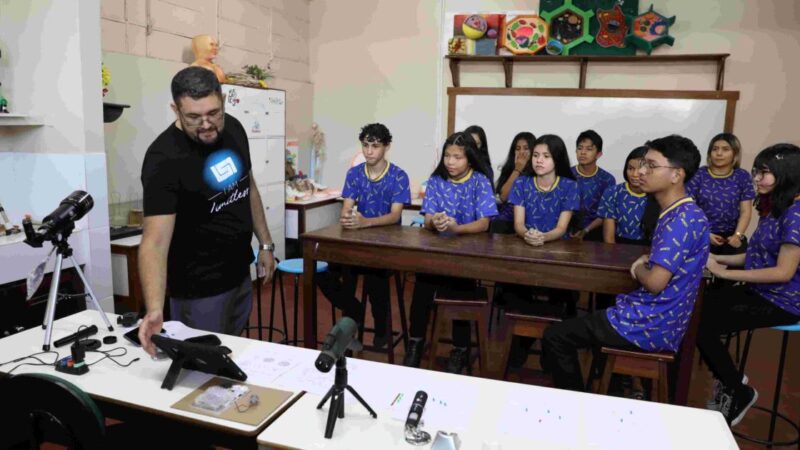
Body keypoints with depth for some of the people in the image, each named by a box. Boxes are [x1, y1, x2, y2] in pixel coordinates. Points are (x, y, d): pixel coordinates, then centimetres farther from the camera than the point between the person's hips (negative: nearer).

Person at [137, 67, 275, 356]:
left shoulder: (233, 129, -5)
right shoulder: (164, 159, -25)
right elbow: (155, 241, -31)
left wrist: (265, 244, 10)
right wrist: (154, 309, -45)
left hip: (240, 273, 6)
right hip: (199, 287, -6)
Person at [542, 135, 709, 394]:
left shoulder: (683, 219, -23)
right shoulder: (681, 214, 9)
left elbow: (655, 282, -28)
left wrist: (639, 268, -6)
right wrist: (647, 260, 6)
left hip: (651, 324, -10)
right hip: (656, 317, 10)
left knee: (555, 337, -4)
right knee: (590, 313, 31)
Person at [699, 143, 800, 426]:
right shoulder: (774, 208, 10)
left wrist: (725, 273, -21)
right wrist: (718, 258, 0)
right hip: (759, 291, 9)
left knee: (701, 324, -16)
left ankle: (738, 393, 9)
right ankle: (727, 381, 15)